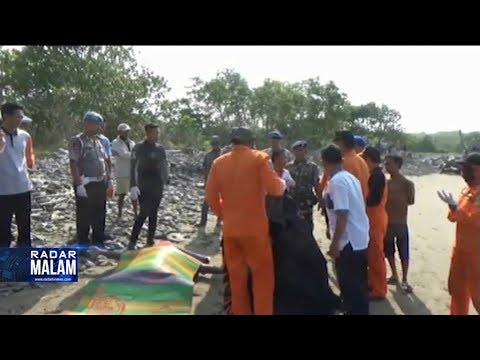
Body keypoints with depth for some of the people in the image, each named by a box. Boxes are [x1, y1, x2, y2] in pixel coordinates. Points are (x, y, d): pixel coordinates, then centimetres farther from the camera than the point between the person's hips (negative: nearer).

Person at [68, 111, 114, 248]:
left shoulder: (99, 140, 12)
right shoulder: (77, 141, -11)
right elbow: (73, 164, -16)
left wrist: (109, 180, 12)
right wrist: (79, 185, -21)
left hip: (100, 183, 7)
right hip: (86, 184, -7)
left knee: (99, 215, 16)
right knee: (84, 216, 3)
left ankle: (98, 242, 30)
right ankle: (83, 244, 15)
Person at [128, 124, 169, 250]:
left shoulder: (160, 148, 7)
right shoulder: (139, 148, -8)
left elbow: (164, 166, 14)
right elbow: (133, 167, -10)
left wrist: (167, 182, 9)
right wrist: (133, 186, -18)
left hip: (157, 186, 5)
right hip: (143, 186, -5)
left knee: (153, 214, 8)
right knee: (144, 213, -10)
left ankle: (150, 241, 18)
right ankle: (132, 241, 2)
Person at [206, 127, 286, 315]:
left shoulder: (218, 162, 6)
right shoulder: (259, 158, -6)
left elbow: (211, 197, 5)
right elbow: (274, 188, -13)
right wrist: (283, 183, 8)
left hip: (230, 229, 4)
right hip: (255, 228, -4)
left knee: (236, 277, 15)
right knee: (263, 276, 7)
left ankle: (240, 312, 24)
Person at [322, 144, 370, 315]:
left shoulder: (336, 181, -18)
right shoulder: (351, 177, 9)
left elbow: (342, 214, -24)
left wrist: (335, 243, -20)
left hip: (348, 241, -9)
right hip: (360, 238, 9)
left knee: (349, 286, 3)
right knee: (359, 284, 21)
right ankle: (361, 311, 34)